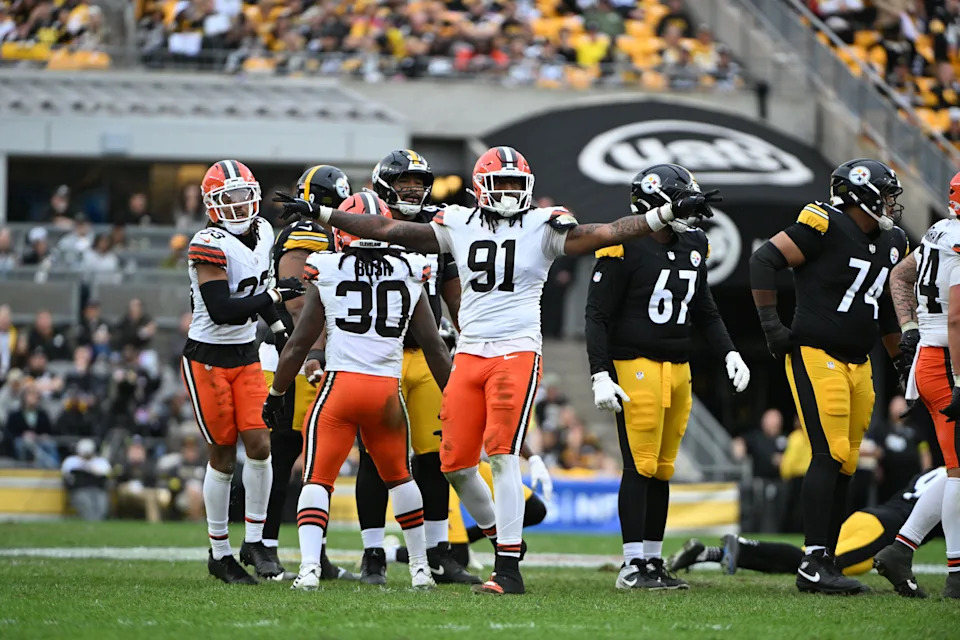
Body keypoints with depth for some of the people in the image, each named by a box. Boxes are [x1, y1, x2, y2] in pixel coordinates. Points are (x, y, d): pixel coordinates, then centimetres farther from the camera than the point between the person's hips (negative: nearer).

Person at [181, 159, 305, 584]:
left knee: (260, 445, -6)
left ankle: (254, 542, 5)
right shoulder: (210, 246, -19)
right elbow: (220, 310, -26)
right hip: (208, 359, -6)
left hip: (246, 357, 6)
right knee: (223, 455, 0)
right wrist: (274, 296, -25)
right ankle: (219, 553, 11)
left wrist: (280, 327, 14)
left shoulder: (262, 233, 5)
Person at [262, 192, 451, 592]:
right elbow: (433, 346, 11)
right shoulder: (410, 277, 7)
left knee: (317, 480, 1)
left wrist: (276, 394, 16)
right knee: (398, 477, 22)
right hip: (388, 389, 3)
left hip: (340, 383, -3)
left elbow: (299, 344, 6)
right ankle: (420, 568, 28)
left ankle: (309, 567, -17)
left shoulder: (327, 276, 1)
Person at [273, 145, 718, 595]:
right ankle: (500, 538, 27)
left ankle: (509, 569, -14)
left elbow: (605, 234, -10)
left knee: (503, 456, -16)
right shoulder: (459, 225, 8)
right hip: (469, 355, 4)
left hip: (517, 353, -4)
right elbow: (388, 230, 12)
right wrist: (316, 213, 12)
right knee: (455, 464, 4)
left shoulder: (543, 227, -1)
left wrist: (670, 213, -21)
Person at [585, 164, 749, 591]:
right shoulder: (625, 248, -10)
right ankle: (633, 566, -8)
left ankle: (653, 560, 12)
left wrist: (729, 354, 10)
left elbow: (704, 311, 23)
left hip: (678, 368, 7)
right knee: (640, 465, -10)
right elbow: (598, 315, -9)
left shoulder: (692, 247, 12)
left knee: (663, 470, 8)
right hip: (636, 367, -7)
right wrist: (601, 376, -15)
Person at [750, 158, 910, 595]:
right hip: (816, 357, -8)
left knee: (844, 466, 5)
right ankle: (813, 565, -16)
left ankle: (825, 563, 9)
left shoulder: (890, 243, 13)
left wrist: (899, 358, 29)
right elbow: (764, 260, -12)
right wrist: (770, 322, -14)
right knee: (830, 456, -15)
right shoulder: (826, 227, -12)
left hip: (857, 363, 8)